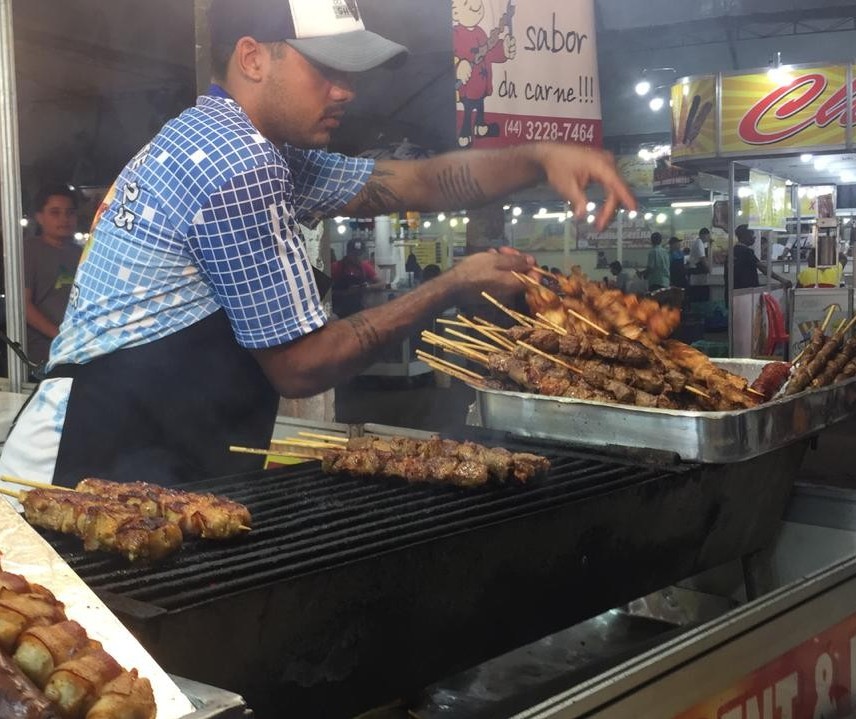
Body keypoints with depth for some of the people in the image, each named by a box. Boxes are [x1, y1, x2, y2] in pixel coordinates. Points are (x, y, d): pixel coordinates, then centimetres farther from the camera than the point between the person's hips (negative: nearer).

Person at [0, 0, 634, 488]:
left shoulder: (231, 143, 13)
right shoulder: (240, 167, -19)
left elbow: (416, 182, 14)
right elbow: (301, 367, -15)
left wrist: (540, 157, 1)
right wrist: (451, 290, -7)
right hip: (98, 474, -10)